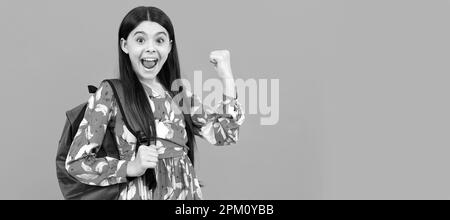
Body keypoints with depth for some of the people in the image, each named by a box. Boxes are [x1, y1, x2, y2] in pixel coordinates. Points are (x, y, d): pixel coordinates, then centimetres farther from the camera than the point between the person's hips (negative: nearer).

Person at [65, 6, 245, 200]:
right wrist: (131, 167, -22)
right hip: (140, 194, -4)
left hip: (187, 193, 4)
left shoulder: (179, 93, 6)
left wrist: (227, 78, -5)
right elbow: (76, 162, -10)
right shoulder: (110, 93, -8)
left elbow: (224, 134, -1)